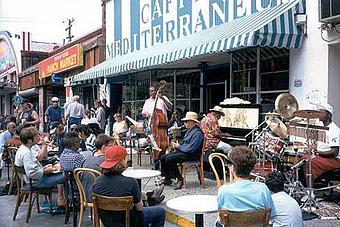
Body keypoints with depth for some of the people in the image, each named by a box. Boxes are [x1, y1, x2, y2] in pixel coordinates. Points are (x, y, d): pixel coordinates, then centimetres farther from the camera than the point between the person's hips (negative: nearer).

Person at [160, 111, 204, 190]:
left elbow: (190, 149, -24)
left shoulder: (197, 133, -18)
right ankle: (167, 179, 9)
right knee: (163, 158, 0)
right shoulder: (189, 130, 15)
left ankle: (180, 179, -14)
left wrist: (179, 146, -10)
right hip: (183, 151, 10)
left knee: (169, 159, -26)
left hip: (191, 155, -10)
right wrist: (176, 145, 3)